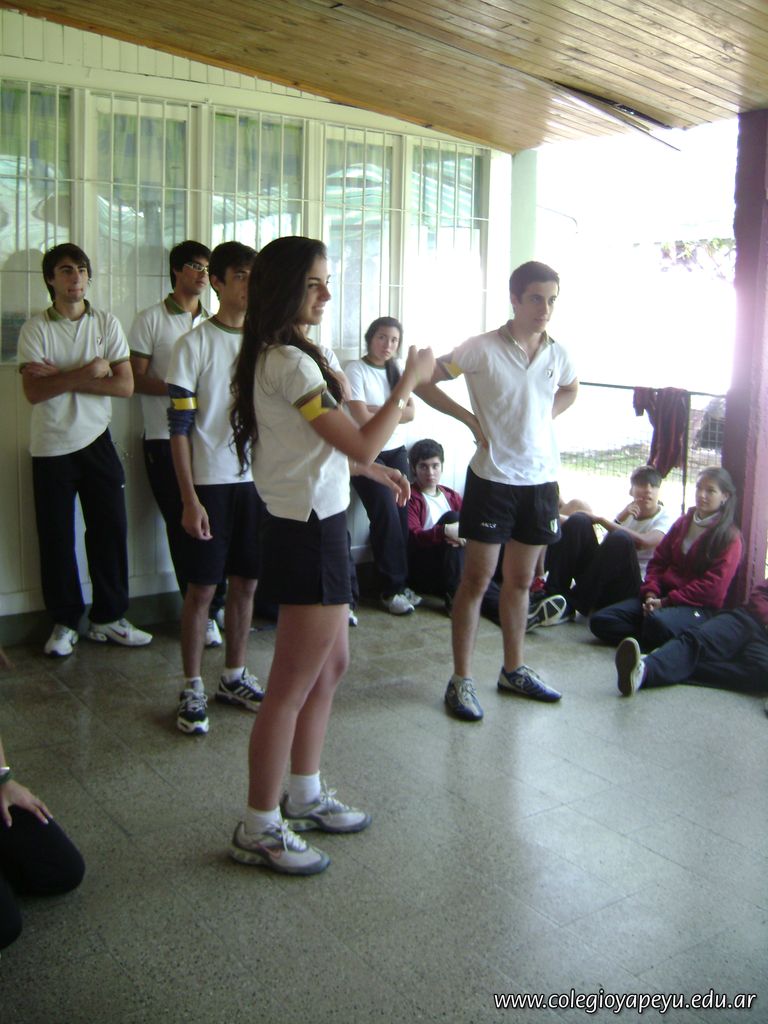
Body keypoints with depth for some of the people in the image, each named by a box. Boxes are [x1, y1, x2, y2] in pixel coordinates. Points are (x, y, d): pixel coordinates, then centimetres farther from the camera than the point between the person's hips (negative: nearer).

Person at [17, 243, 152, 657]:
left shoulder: (106, 324, 3)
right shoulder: (35, 329, -2)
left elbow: (125, 385, -7)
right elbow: (33, 392, -12)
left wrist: (60, 378, -13)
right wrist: (88, 372, -19)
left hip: (96, 441, 2)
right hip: (51, 448, -1)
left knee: (110, 530, 4)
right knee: (56, 537, 5)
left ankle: (108, 618, 18)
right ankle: (64, 622, 19)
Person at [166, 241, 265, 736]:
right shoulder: (195, 344, -6)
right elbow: (180, 427, -8)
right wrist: (190, 499, -13)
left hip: (259, 478, 5)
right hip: (211, 481, -4)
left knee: (246, 583, 11)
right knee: (202, 587, 1)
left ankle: (234, 676, 25)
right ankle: (193, 688, 13)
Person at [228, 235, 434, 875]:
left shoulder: (281, 356, 14)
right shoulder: (290, 363, -19)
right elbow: (362, 444, -20)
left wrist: (374, 469, 15)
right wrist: (409, 380, -10)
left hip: (311, 527, 11)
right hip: (309, 533, -11)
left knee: (330, 666, 19)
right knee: (293, 685, 0)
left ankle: (305, 796, 34)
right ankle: (259, 828, 14)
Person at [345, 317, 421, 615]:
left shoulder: (396, 370, 10)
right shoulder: (356, 369, -8)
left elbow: (411, 411, 0)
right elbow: (362, 418, -16)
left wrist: (377, 410, -14)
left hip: (396, 452, 5)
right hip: (366, 454, -5)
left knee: (401, 517, -2)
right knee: (387, 517, -10)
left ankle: (401, 584, 8)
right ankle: (392, 589, 1)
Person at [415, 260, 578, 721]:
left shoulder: (558, 354, 3)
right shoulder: (482, 349, -12)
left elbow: (571, 390, 25)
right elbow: (424, 383, -7)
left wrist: (545, 419, 8)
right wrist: (472, 420, -11)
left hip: (541, 479, 5)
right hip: (493, 478, -5)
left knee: (521, 580, 15)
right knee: (477, 579, 1)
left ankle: (514, 670, 29)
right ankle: (461, 680, 10)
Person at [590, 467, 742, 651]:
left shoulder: (729, 537, -2)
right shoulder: (683, 523, 18)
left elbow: (712, 587, -11)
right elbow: (658, 561, 13)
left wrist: (665, 602, -16)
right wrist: (651, 593, -6)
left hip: (698, 607, -7)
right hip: (662, 596, 7)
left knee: (658, 622, -43)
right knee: (600, 621, -14)